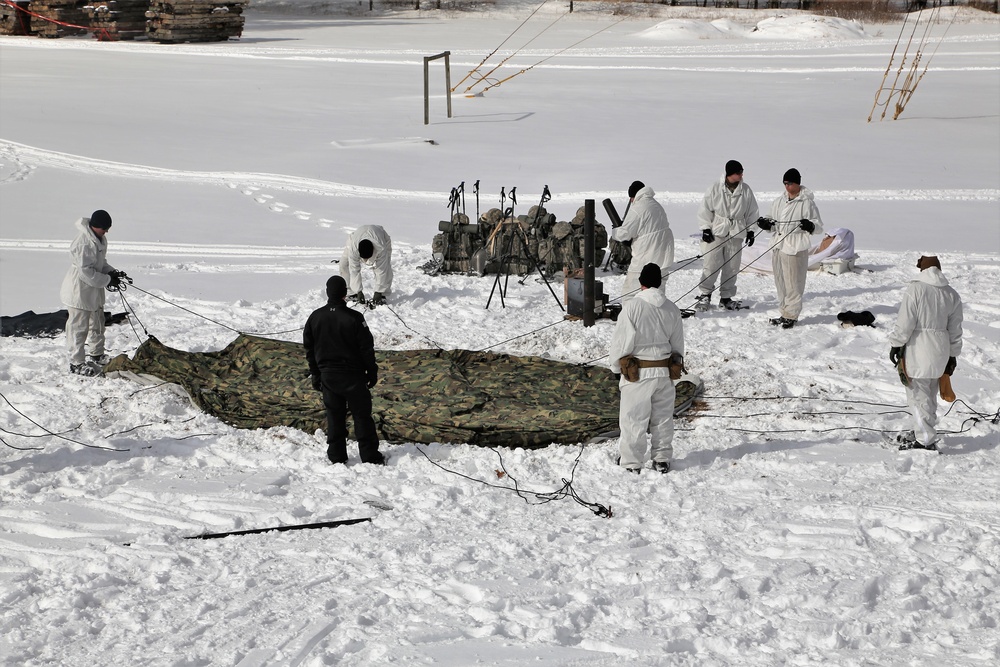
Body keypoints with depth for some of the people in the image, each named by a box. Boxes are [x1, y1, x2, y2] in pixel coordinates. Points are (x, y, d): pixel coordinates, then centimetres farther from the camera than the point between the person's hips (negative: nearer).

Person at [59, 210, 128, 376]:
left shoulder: (99, 239, 5)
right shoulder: (83, 243, -27)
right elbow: (86, 271, -27)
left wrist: (112, 272, 0)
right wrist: (108, 280, -21)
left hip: (94, 291, 10)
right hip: (79, 291, -10)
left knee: (97, 324, 23)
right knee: (79, 328, -1)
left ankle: (96, 355, 39)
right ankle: (76, 363, 9)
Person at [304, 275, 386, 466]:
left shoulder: (315, 317, -1)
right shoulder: (354, 318, -16)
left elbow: (309, 348, 7)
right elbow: (367, 348, -11)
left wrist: (315, 374, 15)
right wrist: (372, 372, 2)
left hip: (327, 375, 4)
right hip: (353, 375, -4)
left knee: (334, 416, 13)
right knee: (362, 414, 5)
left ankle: (336, 456, 15)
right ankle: (370, 456, 7)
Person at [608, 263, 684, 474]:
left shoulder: (632, 306, -17)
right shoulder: (671, 308, 0)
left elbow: (622, 340, -13)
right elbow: (678, 343, 9)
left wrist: (616, 365, 1)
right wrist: (676, 361, 25)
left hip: (638, 372, -5)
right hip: (664, 372, 5)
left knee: (633, 417, 6)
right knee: (663, 417, 15)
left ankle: (631, 461, 12)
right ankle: (662, 459, 23)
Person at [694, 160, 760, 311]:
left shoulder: (746, 190, 3)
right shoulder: (716, 188, -4)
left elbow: (752, 212, 13)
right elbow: (705, 209, 1)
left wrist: (750, 230, 8)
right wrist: (706, 228, -4)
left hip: (736, 233, 3)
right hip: (717, 232, -3)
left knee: (732, 267, 6)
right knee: (712, 264, -8)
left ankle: (726, 297, 16)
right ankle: (705, 294, 5)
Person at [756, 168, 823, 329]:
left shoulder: (807, 203, -5)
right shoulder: (779, 201, 14)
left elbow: (819, 226, -4)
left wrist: (810, 226, -25)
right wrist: (767, 225, 2)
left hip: (795, 248, -7)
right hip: (778, 246, 7)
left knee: (793, 284, -5)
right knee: (780, 282, 10)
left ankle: (792, 315, 2)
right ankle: (784, 313, 18)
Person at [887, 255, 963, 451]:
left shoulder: (915, 288, -13)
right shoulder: (952, 294, 6)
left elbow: (905, 321, -15)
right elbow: (955, 330, 12)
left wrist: (896, 344, -4)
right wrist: (952, 355, 21)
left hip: (918, 349, -7)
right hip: (940, 351, 7)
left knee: (918, 394, -3)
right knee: (930, 394, 18)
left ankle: (926, 440, -6)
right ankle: (922, 432, 31)